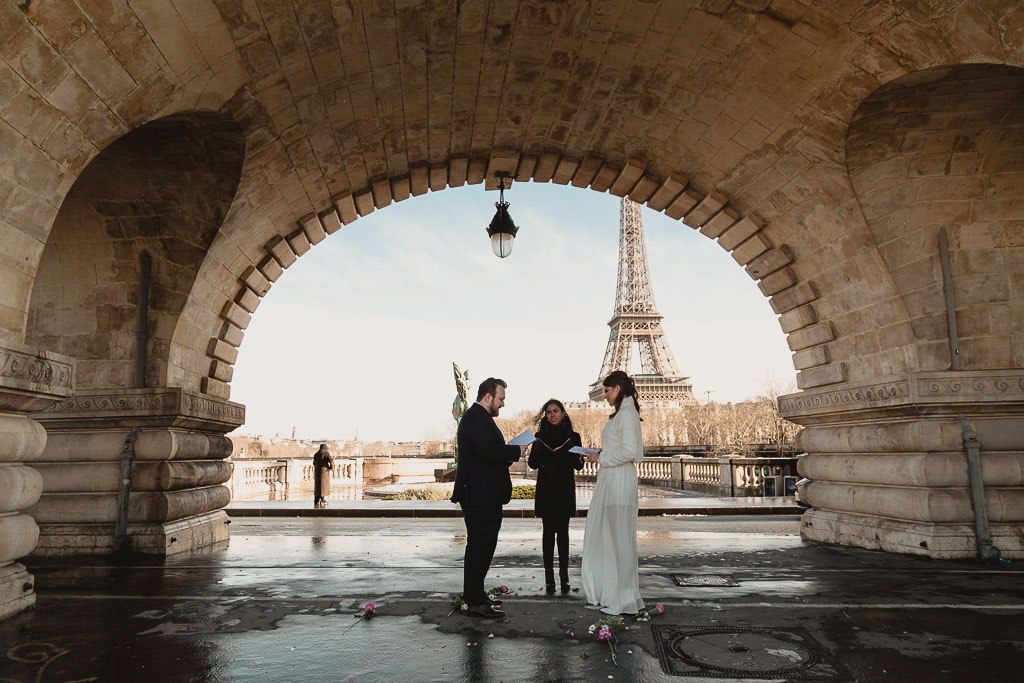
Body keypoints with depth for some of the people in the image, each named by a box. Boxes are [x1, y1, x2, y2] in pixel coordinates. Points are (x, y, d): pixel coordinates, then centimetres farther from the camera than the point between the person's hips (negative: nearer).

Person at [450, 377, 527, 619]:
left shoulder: (476, 416, 19)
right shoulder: (477, 417, -15)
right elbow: (487, 449, -27)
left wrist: (506, 458, 9)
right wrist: (515, 451, -15)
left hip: (483, 495, 11)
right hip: (480, 495, -11)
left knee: (482, 545, 17)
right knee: (479, 546, -5)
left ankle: (476, 594, 27)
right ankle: (475, 602, 2)